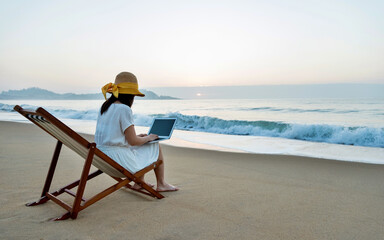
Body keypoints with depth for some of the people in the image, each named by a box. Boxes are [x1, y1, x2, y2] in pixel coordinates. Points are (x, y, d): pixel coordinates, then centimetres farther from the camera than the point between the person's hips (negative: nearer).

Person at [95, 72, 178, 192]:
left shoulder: (104, 107, 8)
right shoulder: (124, 110, -19)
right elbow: (133, 141, -17)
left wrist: (137, 136, 18)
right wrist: (148, 138, 3)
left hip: (103, 158, 9)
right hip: (119, 160, -9)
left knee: (140, 146, 31)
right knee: (156, 147, 11)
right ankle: (161, 184, 25)